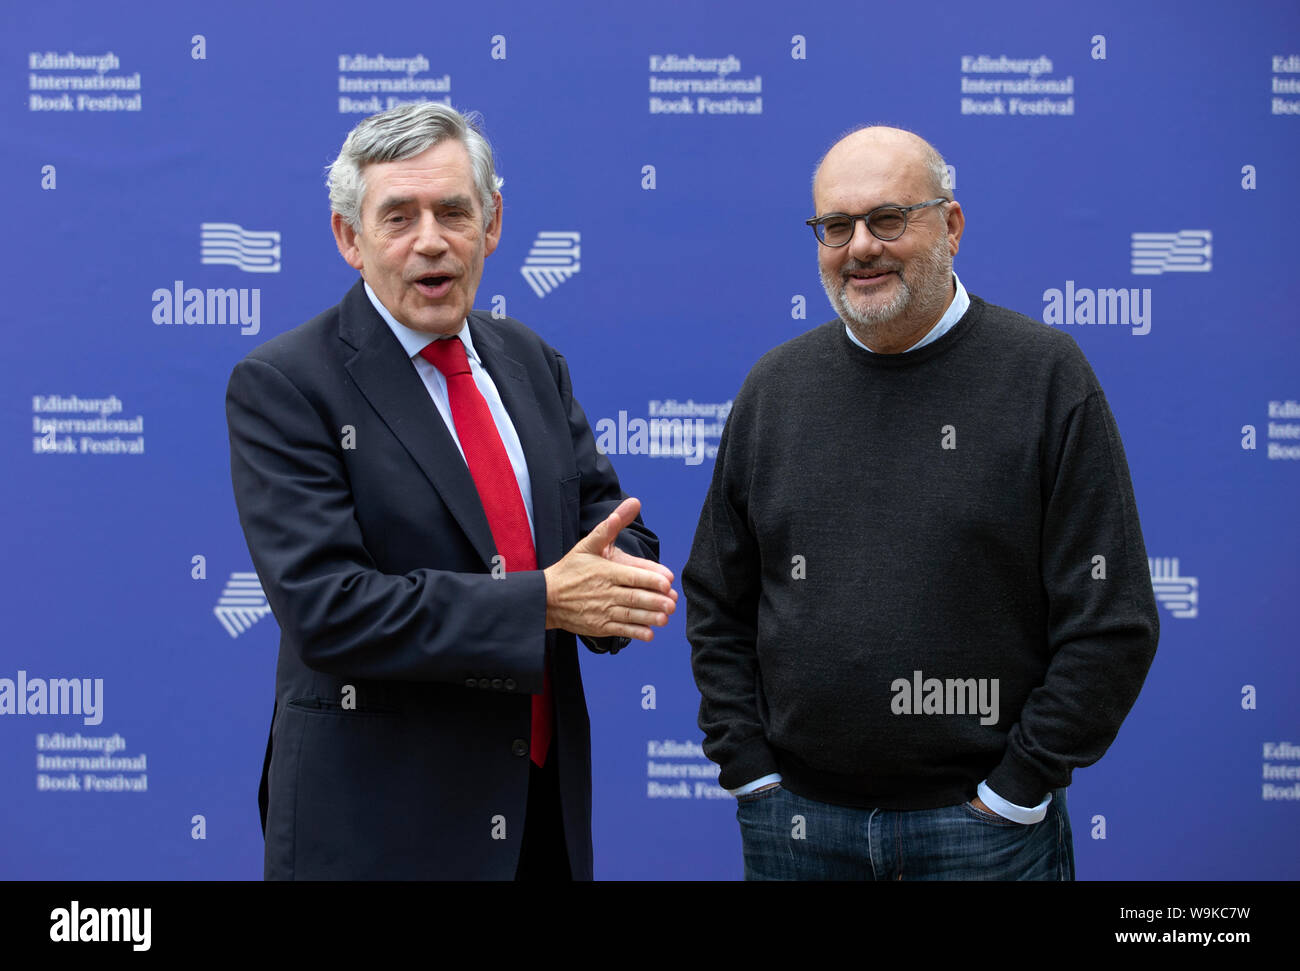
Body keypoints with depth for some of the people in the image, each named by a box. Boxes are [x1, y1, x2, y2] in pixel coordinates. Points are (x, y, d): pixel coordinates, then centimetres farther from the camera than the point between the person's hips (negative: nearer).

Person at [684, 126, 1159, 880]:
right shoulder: (776, 385, 6)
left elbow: (1111, 623, -7)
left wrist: (1015, 790, -9)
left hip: (983, 823, -3)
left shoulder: (1046, 374, -5)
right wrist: (750, 771, 3)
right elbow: (717, 603, 11)